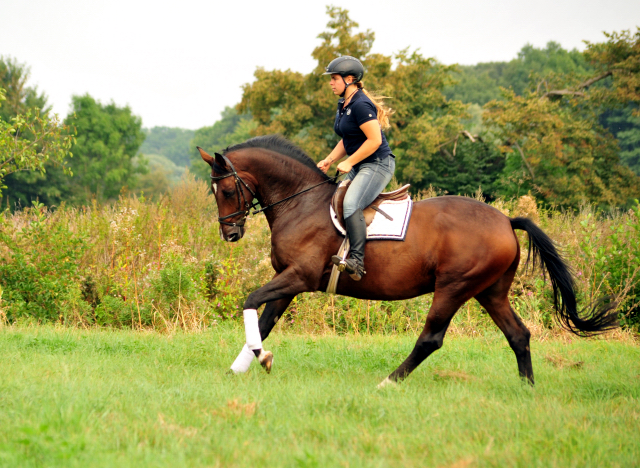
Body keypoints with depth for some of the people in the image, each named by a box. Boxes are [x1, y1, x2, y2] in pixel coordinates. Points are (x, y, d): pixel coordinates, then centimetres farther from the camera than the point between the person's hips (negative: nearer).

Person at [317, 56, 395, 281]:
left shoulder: (360, 105, -18)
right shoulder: (343, 105, 13)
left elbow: (375, 140, -23)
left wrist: (349, 163, -17)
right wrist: (329, 160, 8)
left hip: (378, 164, -11)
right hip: (359, 167, 11)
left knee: (350, 204, -29)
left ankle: (357, 261, -35)